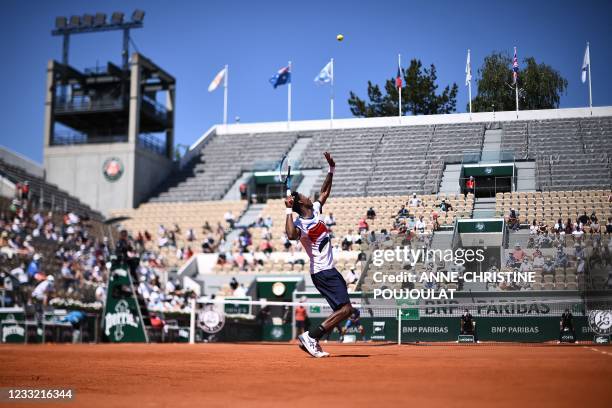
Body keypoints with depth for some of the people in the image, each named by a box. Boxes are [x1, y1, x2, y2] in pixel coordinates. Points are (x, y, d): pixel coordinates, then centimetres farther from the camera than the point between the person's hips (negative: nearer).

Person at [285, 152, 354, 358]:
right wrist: (288, 210, -35)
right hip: (322, 272, -10)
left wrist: (331, 170, 16)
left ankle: (311, 341, 11)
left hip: (329, 270, 10)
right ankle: (310, 336, -11)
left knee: (343, 309, 11)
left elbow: (325, 192, 24)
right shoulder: (300, 223, -17)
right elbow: (291, 235, -41)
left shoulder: (315, 210, 8)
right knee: (345, 308, -15)